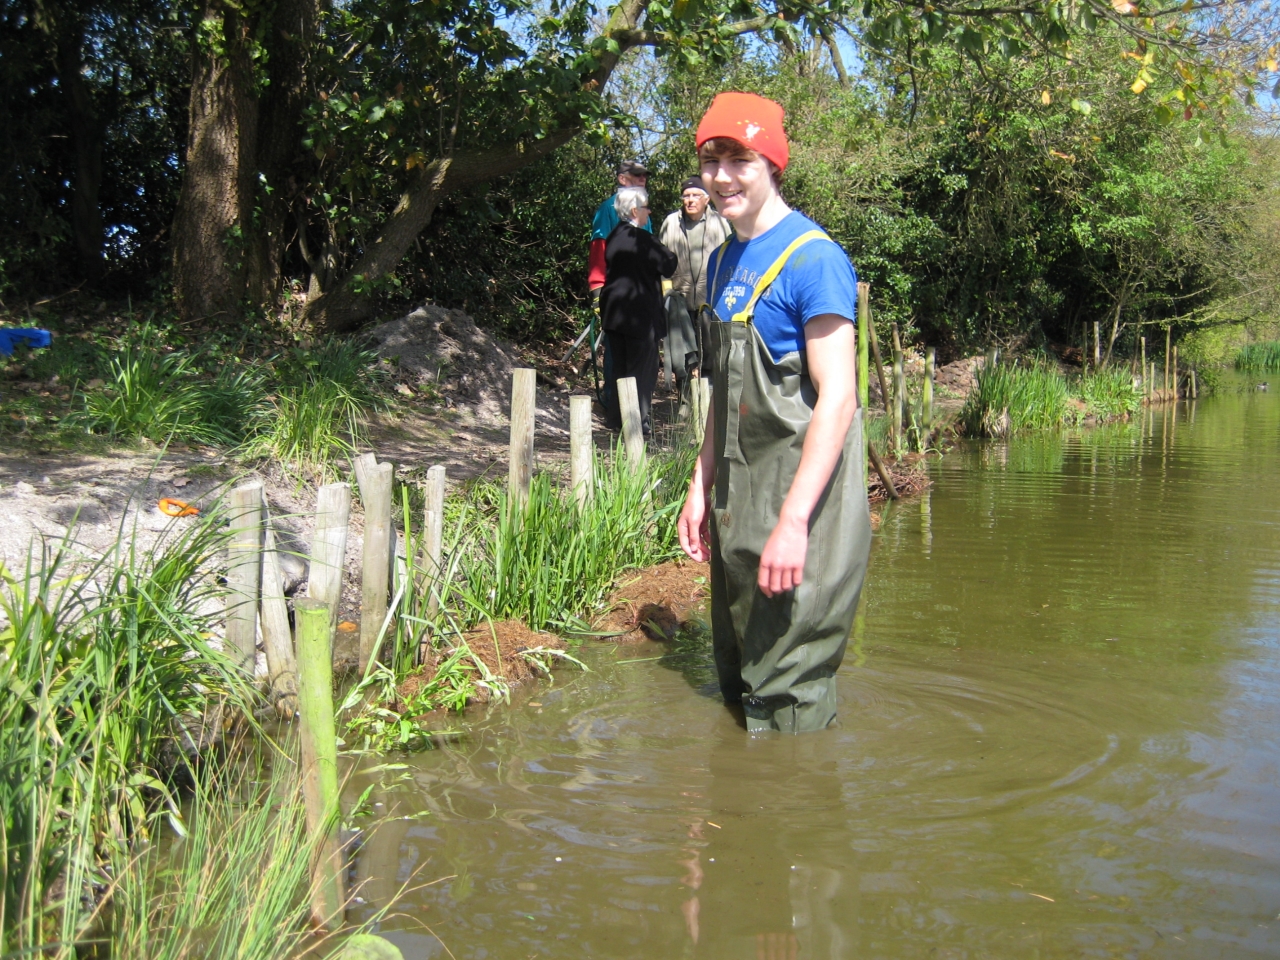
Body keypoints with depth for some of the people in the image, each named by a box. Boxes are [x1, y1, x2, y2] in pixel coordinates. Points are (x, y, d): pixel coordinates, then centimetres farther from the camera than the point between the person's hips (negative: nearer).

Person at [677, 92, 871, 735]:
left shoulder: (812, 258, -13)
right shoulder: (723, 262, 13)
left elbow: (837, 398, -19)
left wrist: (793, 521, -24)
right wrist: (702, 485, 15)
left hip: (800, 502, -9)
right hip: (736, 507, 9)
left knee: (788, 696, -4)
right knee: (738, 678, 19)